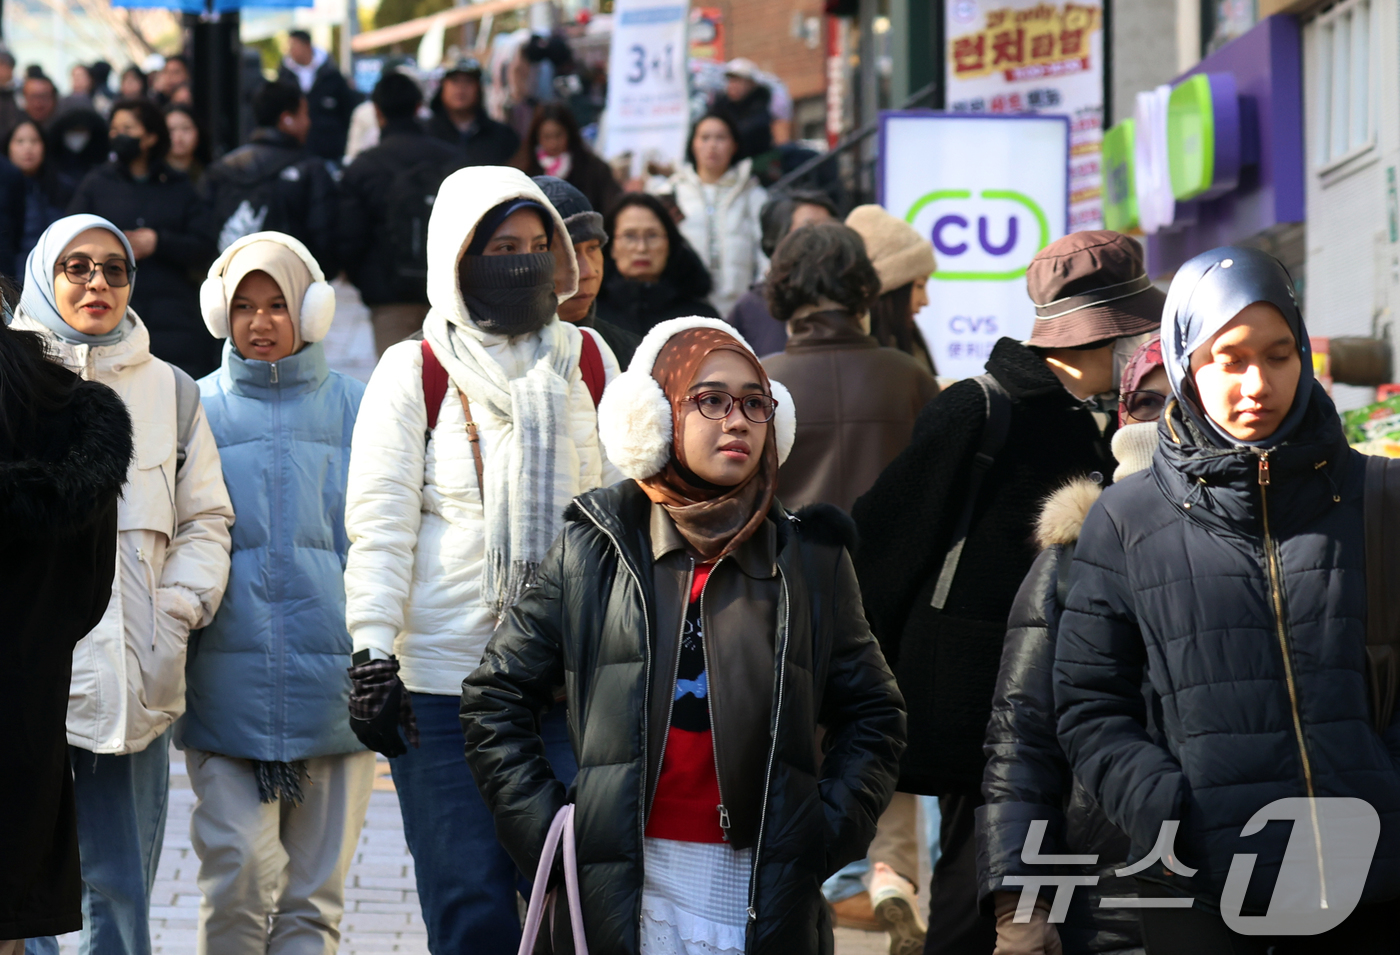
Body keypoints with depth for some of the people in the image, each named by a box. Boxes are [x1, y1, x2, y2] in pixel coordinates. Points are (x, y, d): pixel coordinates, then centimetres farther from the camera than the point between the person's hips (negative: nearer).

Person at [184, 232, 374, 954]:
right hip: (227, 684, -1)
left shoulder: (353, 408, 9)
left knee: (314, 891, 3)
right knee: (240, 878, -10)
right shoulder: (197, 408, 8)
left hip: (334, 677, 1)